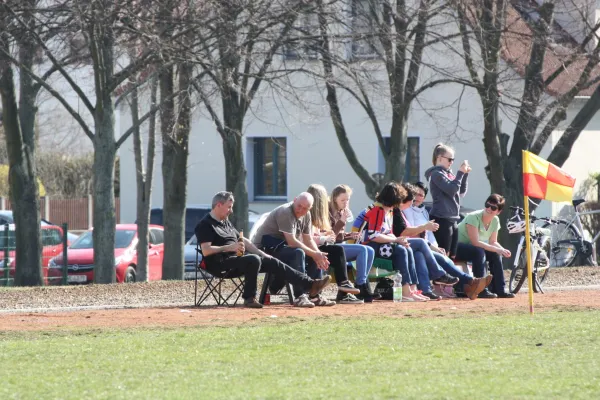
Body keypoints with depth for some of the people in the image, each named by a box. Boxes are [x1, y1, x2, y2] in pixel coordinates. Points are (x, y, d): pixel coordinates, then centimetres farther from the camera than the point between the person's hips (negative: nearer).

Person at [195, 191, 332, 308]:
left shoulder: (225, 222, 22)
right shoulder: (205, 225, -7)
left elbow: (244, 241, 27)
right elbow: (206, 251, -18)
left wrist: (262, 254, 17)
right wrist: (230, 247, -23)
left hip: (236, 259, 9)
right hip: (220, 264, -9)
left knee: (271, 262, 0)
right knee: (253, 260, -32)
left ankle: (309, 285, -3)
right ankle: (249, 298, -24)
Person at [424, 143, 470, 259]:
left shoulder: (448, 174, 18)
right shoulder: (436, 174, -8)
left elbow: (461, 192, 19)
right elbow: (451, 189, -19)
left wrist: (465, 175, 9)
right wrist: (460, 172, -12)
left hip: (452, 219, 9)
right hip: (442, 219, -9)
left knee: (452, 256, 8)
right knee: (444, 255, -12)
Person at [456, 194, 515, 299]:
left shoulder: (495, 221, -3)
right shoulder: (474, 217, -25)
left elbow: (493, 242, 1)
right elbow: (475, 242, -30)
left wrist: (502, 250, -21)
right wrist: (496, 249, -32)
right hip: (457, 247, -8)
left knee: (496, 255, -12)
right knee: (479, 252, -33)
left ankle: (499, 290, -8)